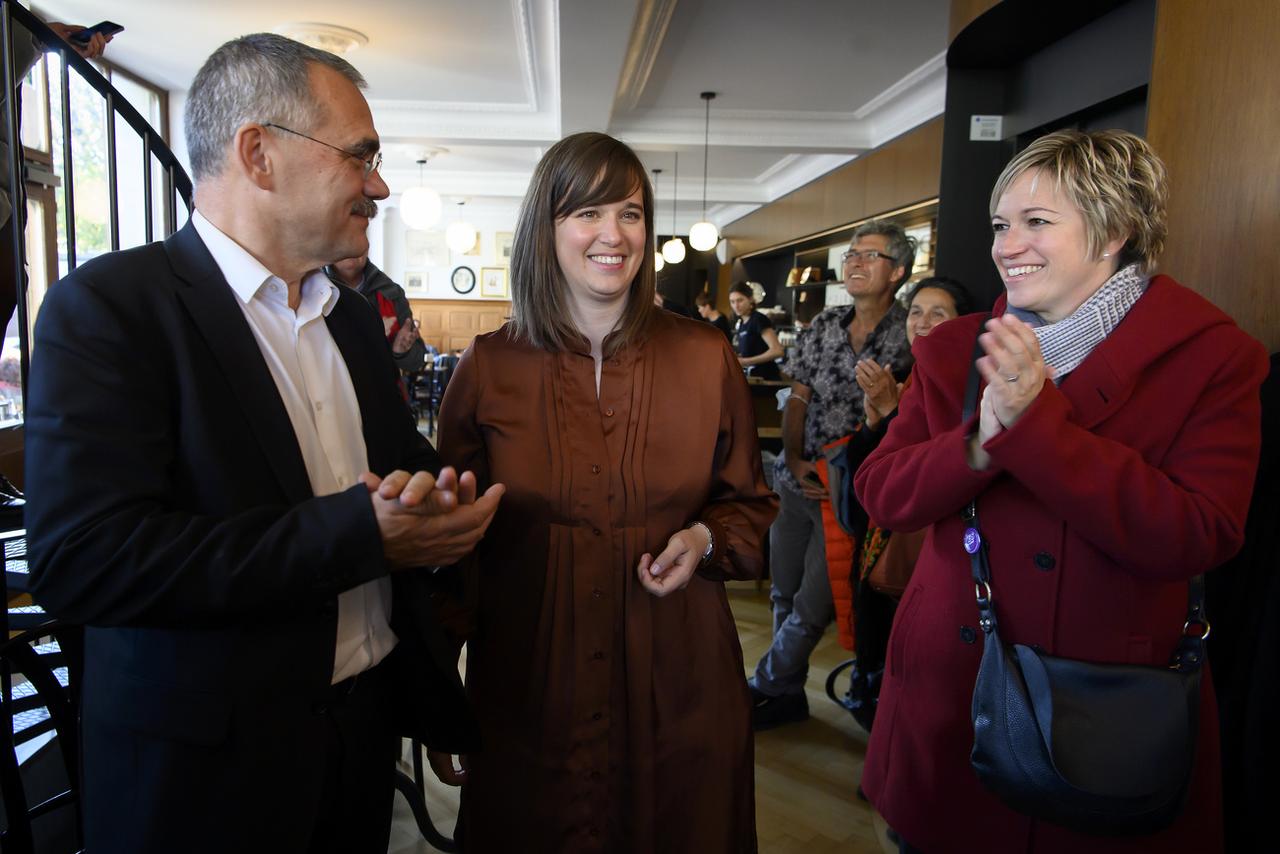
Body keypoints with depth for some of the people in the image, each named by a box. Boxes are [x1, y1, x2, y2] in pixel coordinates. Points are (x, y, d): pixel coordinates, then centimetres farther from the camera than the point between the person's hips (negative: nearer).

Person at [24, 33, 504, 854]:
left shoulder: (354, 316, 8)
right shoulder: (108, 304, -14)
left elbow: (409, 461, 14)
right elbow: (82, 556, -23)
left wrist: (438, 495, -10)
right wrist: (359, 532, -26)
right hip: (205, 758, -6)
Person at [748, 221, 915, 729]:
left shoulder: (909, 339, -8)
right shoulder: (824, 325, 6)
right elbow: (797, 400, 6)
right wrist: (795, 460, -5)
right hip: (797, 481, 5)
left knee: (812, 607, -1)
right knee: (785, 593, 14)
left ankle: (764, 688, 21)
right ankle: (787, 695, 31)